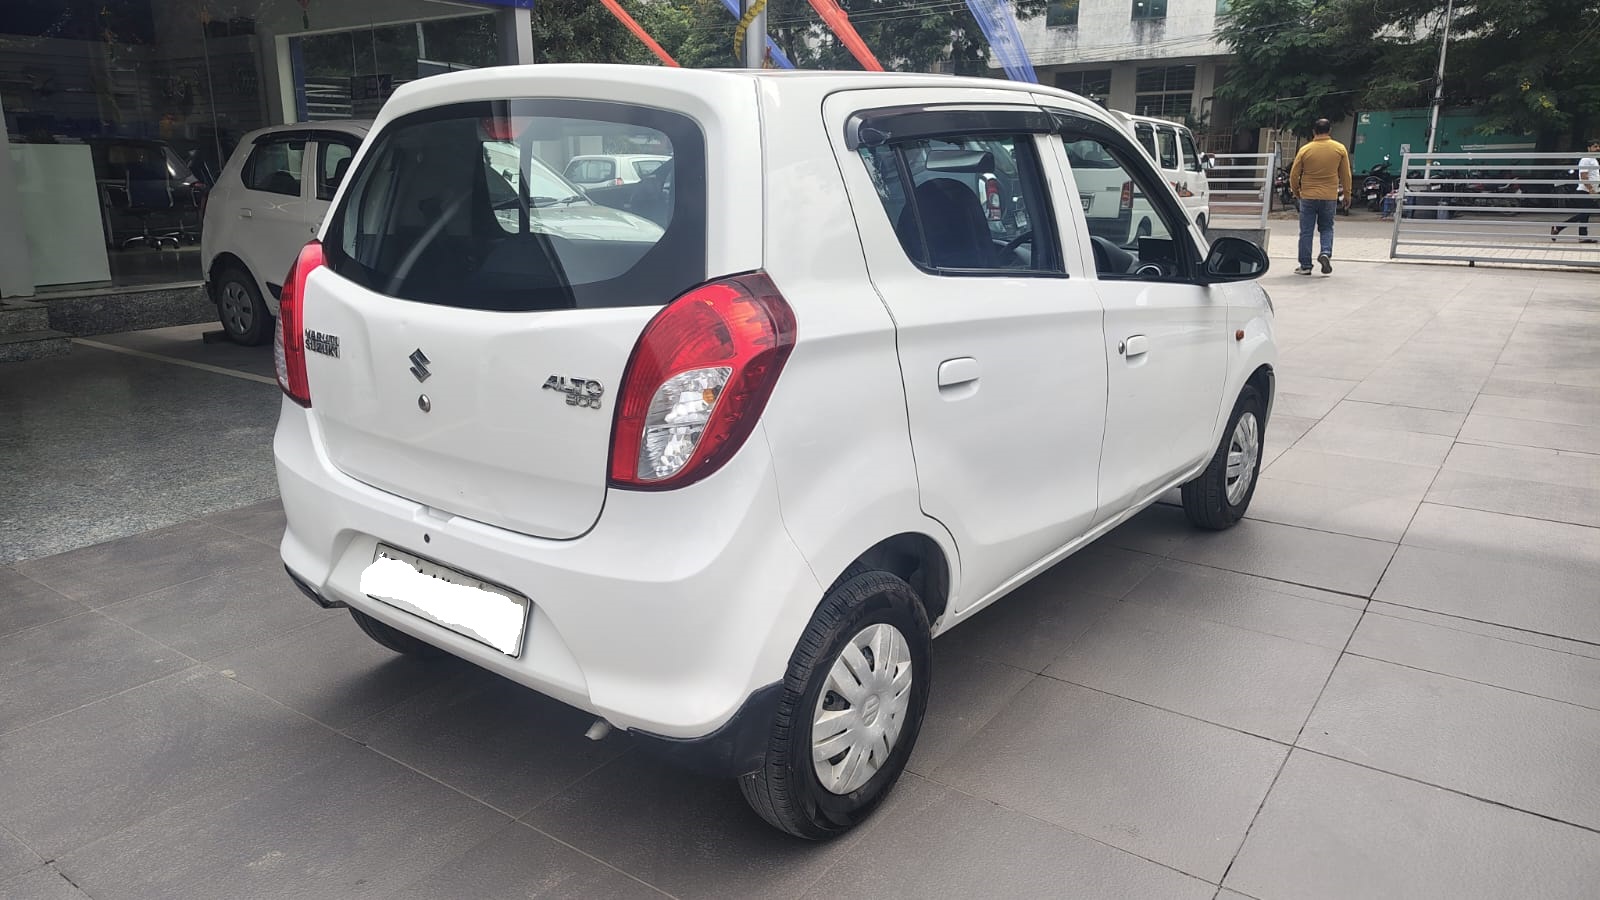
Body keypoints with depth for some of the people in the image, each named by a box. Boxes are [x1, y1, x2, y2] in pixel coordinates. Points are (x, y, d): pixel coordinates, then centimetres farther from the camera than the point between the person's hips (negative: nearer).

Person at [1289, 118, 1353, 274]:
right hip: (1330, 197, 1)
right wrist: (1347, 194, 16)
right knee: (1327, 228, 16)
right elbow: (1345, 174, 5)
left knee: (1306, 231, 5)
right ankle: (1326, 253, -8)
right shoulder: (1340, 149, -1)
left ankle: (1305, 266, 5)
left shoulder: (1305, 150, -5)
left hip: (1308, 197, -1)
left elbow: (1294, 175, -1)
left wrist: (1296, 192, 16)